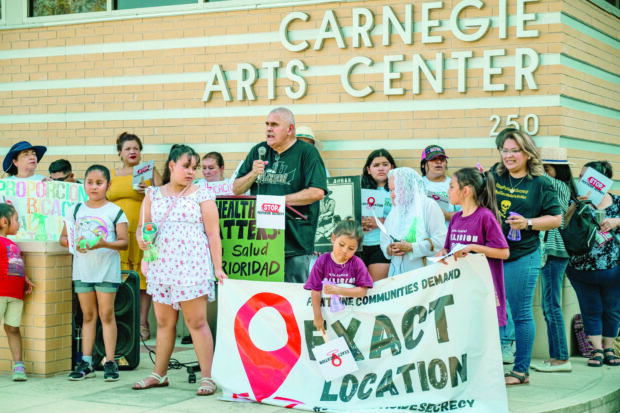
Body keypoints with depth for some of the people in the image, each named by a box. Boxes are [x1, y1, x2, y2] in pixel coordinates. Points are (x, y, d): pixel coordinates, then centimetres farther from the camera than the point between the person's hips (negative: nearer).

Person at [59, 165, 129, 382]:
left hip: (107, 268, -3)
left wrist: (104, 244, -23)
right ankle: (86, 362, 12)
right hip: (82, 268, 3)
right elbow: (63, 237, 11)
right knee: (88, 315, 8)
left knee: (106, 314, -1)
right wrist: (74, 242, -10)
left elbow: (124, 242, -6)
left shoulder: (115, 211, -1)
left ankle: (110, 362, 3)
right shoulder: (77, 210, 10)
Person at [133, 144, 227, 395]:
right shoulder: (153, 195, 12)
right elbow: (141, 228, 16)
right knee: (164, 322, 10)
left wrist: (218, 268, -7)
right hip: (161, 266, 4)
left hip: (192, 266, -4)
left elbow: (213, 234, -1)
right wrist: (141, 239, -8)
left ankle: (207, 377, -1)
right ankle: (159, 374, 21)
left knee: (196, 322, -5)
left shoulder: (202, 195, 2)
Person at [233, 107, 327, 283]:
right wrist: (253, 174, -4)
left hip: (294, 241, -5)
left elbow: (317, 192, -13)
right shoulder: (258, 152, 14)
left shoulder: (307, 152, -2)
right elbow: (236, 190, 16)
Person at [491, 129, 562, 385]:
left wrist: (528, 223, -13)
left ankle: (521, 370, 10)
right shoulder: (494, 179, 10)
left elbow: (556, 219, 0)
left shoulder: (540, 184, 0)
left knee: (521, 314, 1)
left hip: (522, 256, -4)